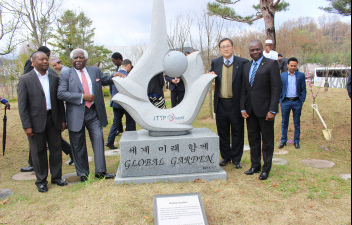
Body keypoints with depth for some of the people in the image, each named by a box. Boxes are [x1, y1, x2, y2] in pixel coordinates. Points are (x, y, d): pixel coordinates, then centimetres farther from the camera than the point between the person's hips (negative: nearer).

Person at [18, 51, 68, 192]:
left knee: (56, 149, 10)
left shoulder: (54, 78, 7)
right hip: (36, 121, -3)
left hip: (53, 119, 4)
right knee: (39, 152, 7)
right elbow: (22, 105, -6)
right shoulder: (25, 79, -4)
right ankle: (41, 181, 22)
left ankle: (56, 177, 26)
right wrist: (27, 126, -11)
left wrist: (62, 120, 7)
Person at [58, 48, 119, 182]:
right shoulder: (66, 75, 1)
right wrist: (82, 97, -17)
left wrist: (114, 77, -1)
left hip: (94, 113, 2)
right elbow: (61, 94, -10)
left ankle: (100, 172, 10)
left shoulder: (95, 71, 11)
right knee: (78, 146, 8)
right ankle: (82, 173, 23)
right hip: (76, 115, -2)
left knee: (98, 140, -1)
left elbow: (105, 81, 23)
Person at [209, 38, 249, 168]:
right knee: (223, 132, 12)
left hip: (236, 104, -3)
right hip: (221, 104, 3)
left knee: (237, 133, 8)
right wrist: (211, 76, -5)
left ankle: (236, 159, 23)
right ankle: (226, 157, 29)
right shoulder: (215, 62, 7)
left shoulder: (243, 63, -5)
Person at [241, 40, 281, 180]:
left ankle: (266, 168, 17)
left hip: (265, 109, -5)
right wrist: (243, 108, 4)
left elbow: (276, 89, -11)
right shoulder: (246, 66, 13)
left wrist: (272, 110, -17)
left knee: (267, 140, 5)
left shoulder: (271, 64, -5)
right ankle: (255, 165, 27)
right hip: (250, 109, 6)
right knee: (253, 138, 14)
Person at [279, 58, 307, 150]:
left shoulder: (301, 75, 5)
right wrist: (280, 100, 0)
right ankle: (283, 141, 17)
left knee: (297, 123, 8)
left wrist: (302, 100, -3)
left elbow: (303, 89, 6)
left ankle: (296, 141, 18)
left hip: (297, 102, 0)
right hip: (285, 102, 0)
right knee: (284, 122, 7)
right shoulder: (282, 76, 5)